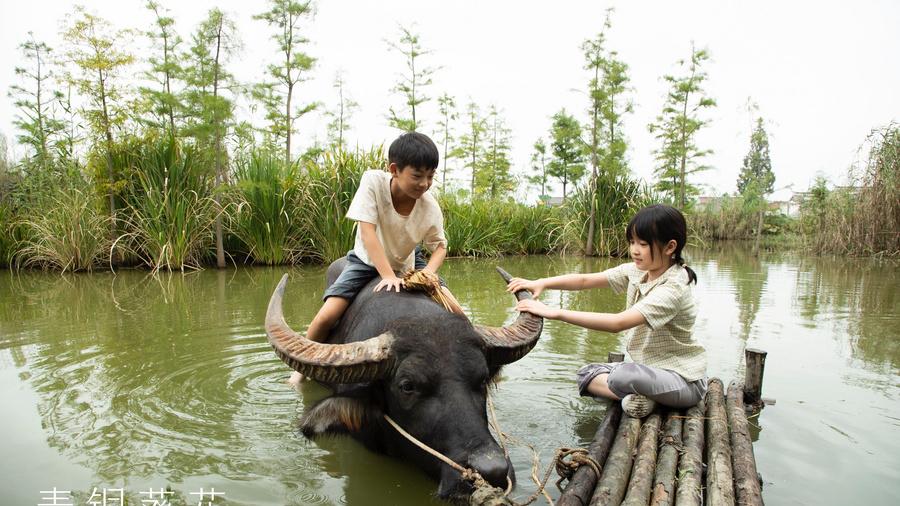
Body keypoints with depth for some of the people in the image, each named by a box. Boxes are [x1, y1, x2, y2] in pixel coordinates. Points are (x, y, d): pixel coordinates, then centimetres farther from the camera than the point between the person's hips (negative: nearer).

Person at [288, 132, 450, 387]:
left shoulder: (430, 206, -21)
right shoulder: (373, 181, -27)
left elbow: (440, 246, -6)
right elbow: (367, 232, -30)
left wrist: (427, 274, -27)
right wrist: (388, 276, -37)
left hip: (406, 264, 2)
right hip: (367, 260, -2)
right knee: (327, 316, -19)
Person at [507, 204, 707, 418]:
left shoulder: (673, 288, -28)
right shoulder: (636, 271, -3)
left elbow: (617, 323, -38)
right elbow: (585, 280, -7)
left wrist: (555, 312, -40)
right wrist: (542, 283, -23)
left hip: (683, 381, -8)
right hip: (650, 368, 8)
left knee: (623, 375, -35)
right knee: (587, 374, -1)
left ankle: (639, 397, -6)